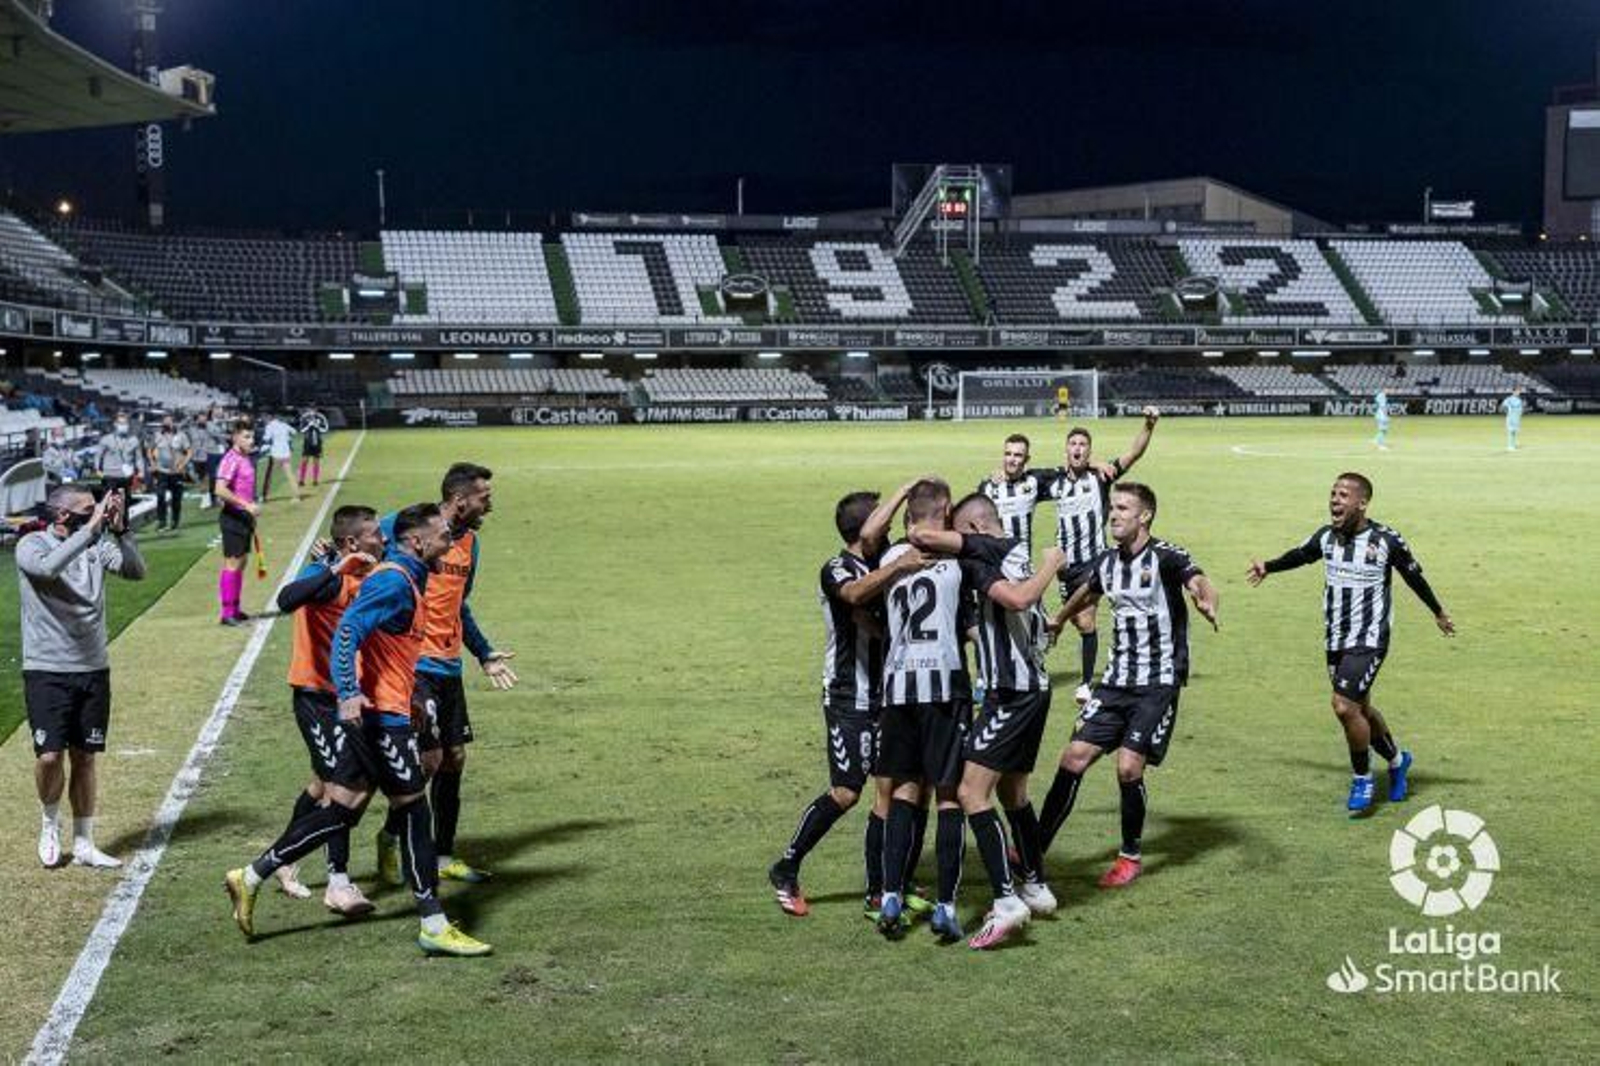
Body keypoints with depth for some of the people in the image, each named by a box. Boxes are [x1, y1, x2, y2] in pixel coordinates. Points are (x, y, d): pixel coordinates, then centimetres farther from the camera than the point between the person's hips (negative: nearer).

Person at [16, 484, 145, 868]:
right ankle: (50, 823, 20)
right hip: (47, 671, -4)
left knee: (85, 758, 9)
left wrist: (120, 529, -19)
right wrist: (91, 529, -31)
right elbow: (48, 567, -30)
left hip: (93, 670, 4)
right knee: (50, 755, -9)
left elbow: (136, 571, -8)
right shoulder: (31, 546, -7)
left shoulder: (97, 544, 4)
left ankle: (83, 845, 19)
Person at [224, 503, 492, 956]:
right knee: (414, 813, -4)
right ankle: (434, 927, 1)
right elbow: (348, 629, -25)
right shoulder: (394, 581, -15)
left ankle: (252, 876, 16)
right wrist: (349, 693, -34)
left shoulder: (406, 579, 16)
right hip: (382, 715, -10)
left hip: (375, 715, 10)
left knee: (344, 810, 11)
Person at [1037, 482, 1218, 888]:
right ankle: (1035, 848, 8)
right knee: (1075, 757, -1)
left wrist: (1206, 603, -56)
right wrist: (1057, 620, 47)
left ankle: (1131, 855, 11)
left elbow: (1200, 583, -32)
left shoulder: (1165, 557, -12)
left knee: (1129, 767, -12)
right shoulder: (1107, 561, 7)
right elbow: (1087, 593, 30)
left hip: (1159, 683, -5)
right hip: (1117, 679, 6)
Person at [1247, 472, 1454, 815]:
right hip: (1335, 642, 6)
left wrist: (1439, 613, 16)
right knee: (1359, 709, 17)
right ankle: (1397, 760, 43)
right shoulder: (1325, 537, 0)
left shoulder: (1387, 541, -12)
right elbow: (1300, 555, 23)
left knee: (1345, 706, -19)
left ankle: (1362, 779, 1)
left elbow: (1415, 577, 4)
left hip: (1369, 641, -6)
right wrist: (1268, 567, 13)